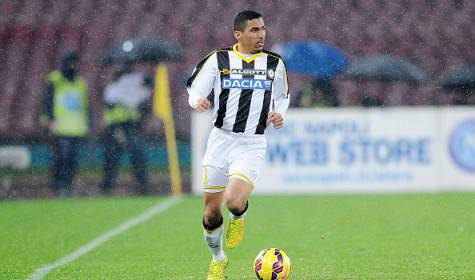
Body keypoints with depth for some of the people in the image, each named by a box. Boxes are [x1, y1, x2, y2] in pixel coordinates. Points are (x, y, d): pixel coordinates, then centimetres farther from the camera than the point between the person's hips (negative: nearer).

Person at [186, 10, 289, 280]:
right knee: (212, 214, 5)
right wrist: (198, 101, -20)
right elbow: (195, 89, 3)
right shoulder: (218, 60, 0)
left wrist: (280, 114, -3)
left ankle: (239, 216, 12)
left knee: (234, 201, -26)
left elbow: (283, 97, 18)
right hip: (221, 139, 1)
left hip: (252, 144, -1)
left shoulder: (275, 63, 4)